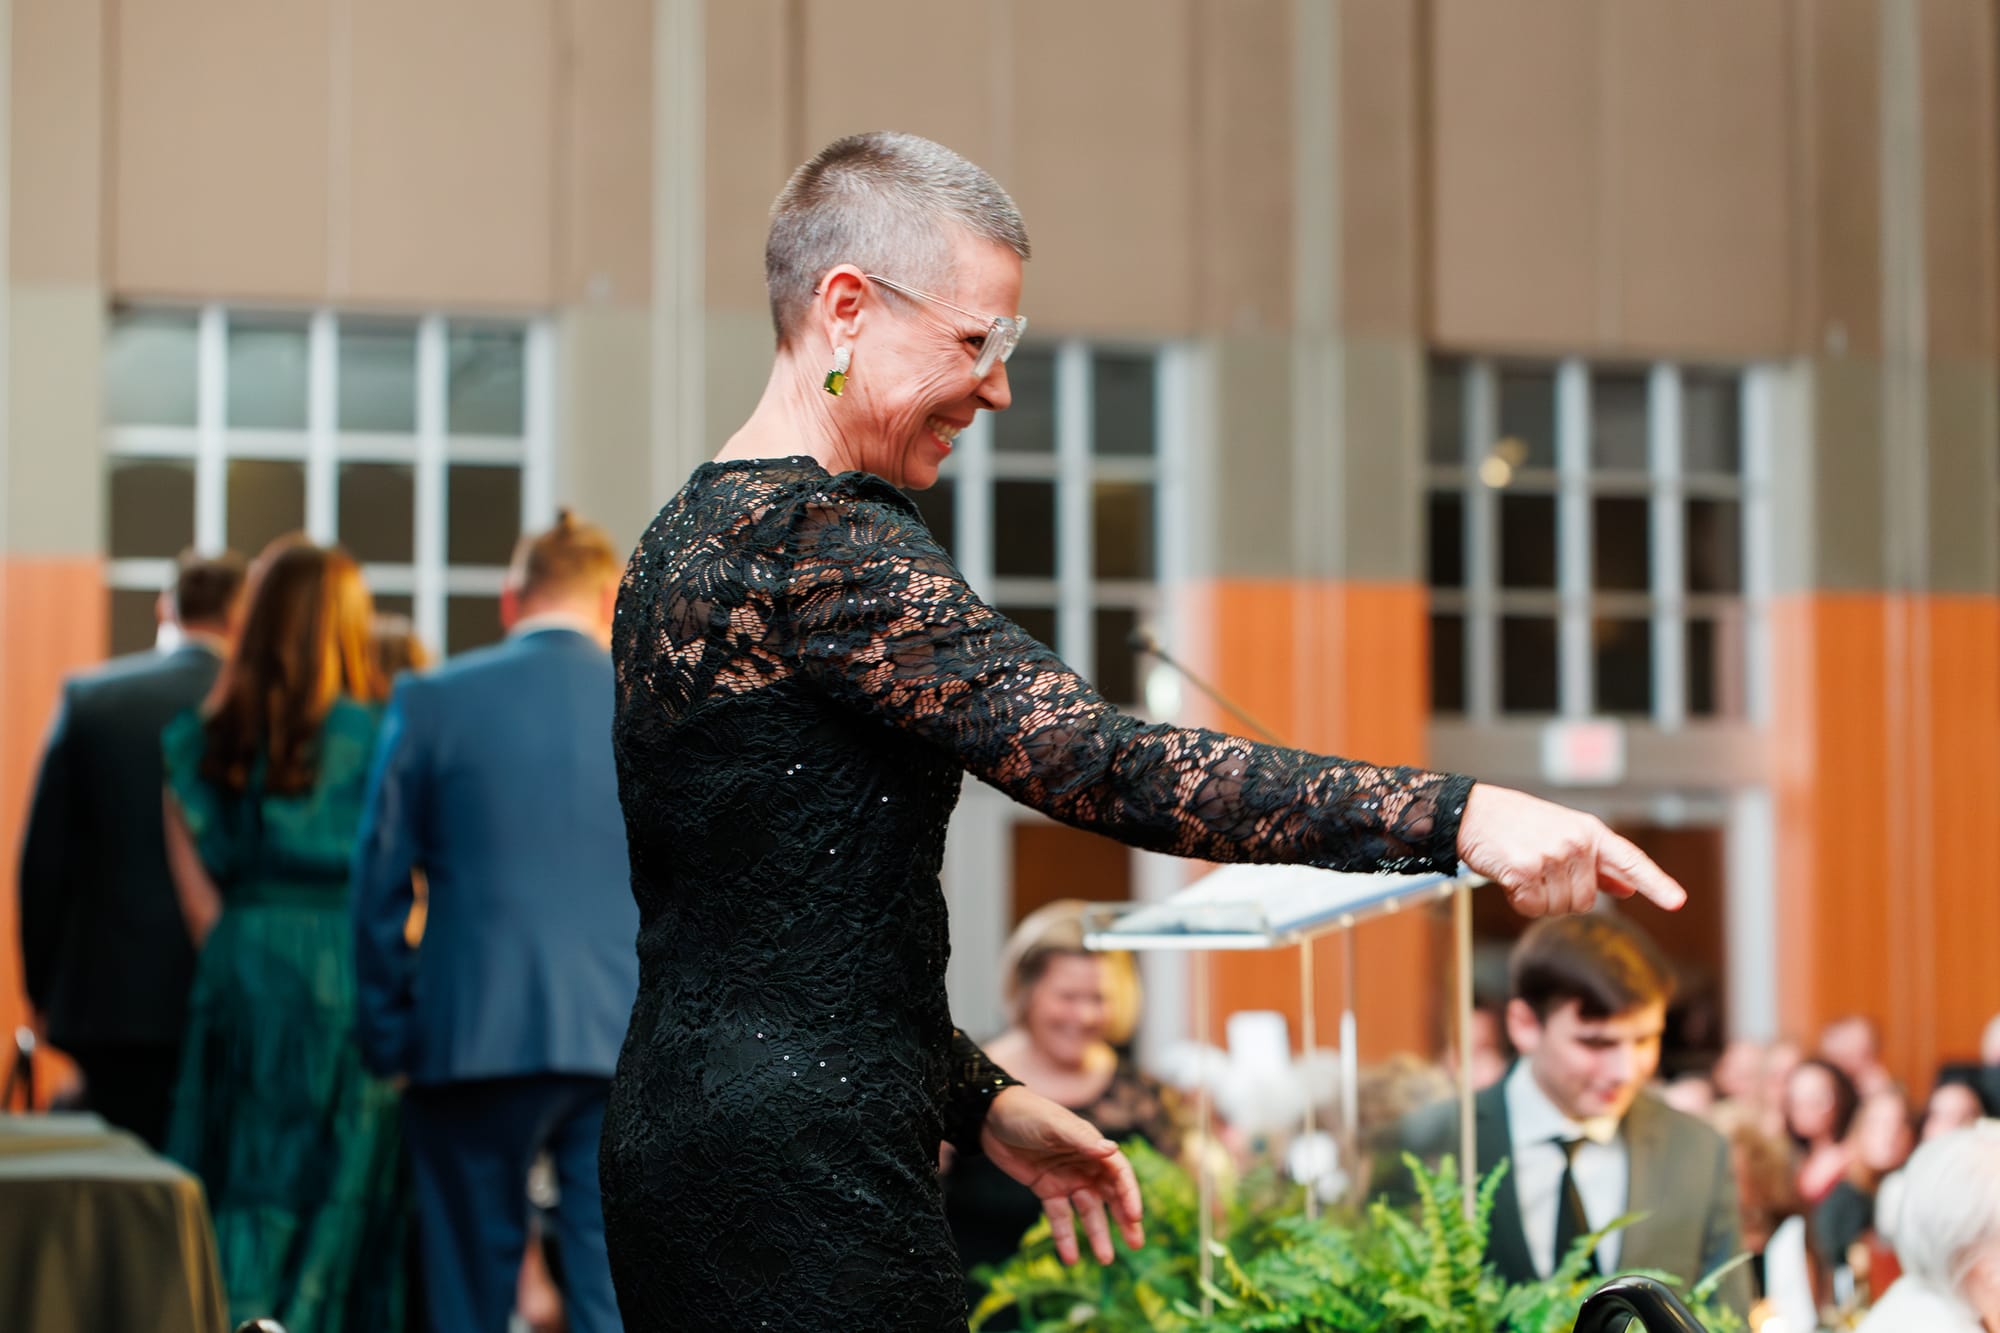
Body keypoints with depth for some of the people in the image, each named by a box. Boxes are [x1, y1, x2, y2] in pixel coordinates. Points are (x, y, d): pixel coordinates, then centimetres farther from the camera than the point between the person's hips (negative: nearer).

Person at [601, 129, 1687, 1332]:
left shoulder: (695, 536, 16)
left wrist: (974, 1098, 18)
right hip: (796, 1180, -10)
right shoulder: (820, 541, -15)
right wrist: (1459, 817, -27)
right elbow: (1095, 762, -24)